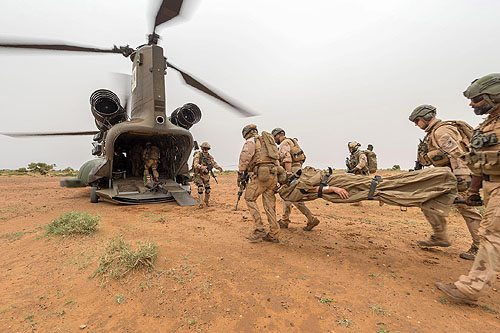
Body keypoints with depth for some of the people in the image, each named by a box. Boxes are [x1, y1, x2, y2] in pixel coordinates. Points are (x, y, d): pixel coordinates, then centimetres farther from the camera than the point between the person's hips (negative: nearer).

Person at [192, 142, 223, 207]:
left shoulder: (210, 156, 3)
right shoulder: (198, 155, -13)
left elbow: (214, 163, -3)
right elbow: (196, 164, -26)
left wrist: (218, 167, -24)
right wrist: (202, 167, -44)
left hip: (206, 175, 4)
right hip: (199, 175, -4)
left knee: (208, 189, 6)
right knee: (200, 188, -15)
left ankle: (206, 201, 29)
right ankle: (200, 204, -5)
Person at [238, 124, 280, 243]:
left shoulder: (251, 141, 4)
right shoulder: (266, 141, 27)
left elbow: (245, 157, -11)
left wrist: (240, 173, -2)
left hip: (261, 174, -7)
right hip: (273, 175, 8)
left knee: (250, 198, 5)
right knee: (269, 203, 10)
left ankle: (258, 230, 0)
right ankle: (274, 235, 13)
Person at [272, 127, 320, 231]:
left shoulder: (284, 143, -7)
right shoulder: (291, 142, 24)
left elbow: (287, 159, -21)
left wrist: (288, 173, -28)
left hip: (293, 170, -11)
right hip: (297, 168, 11)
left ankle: (311, 219, -4)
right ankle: (284, 221, 21)